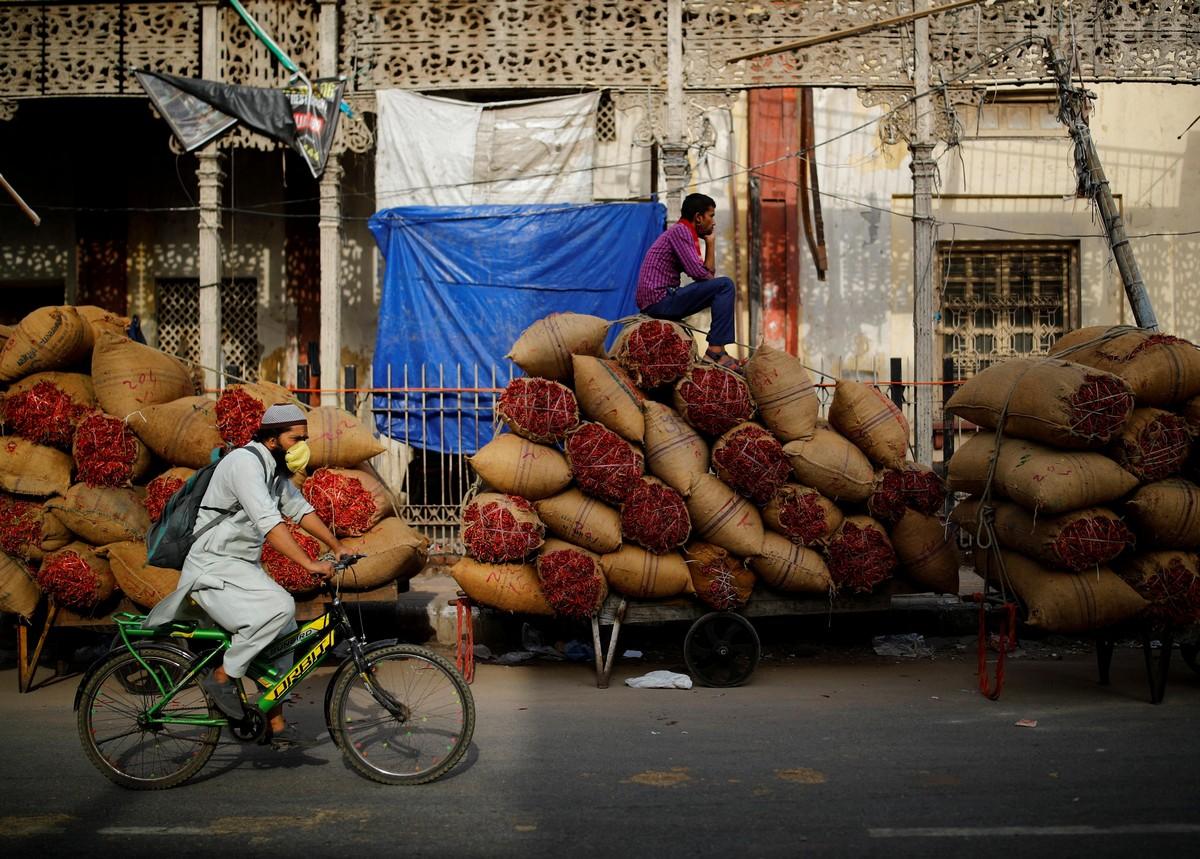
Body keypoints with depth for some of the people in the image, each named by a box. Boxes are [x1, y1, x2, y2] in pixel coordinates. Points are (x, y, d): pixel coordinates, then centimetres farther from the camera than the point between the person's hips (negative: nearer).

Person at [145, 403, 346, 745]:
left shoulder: (275, 468, 11)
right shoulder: (245, 462, -20)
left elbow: (301, 510, 20)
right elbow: (268, 522, -30)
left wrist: (338, 548, 15)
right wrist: (310, 565, -33)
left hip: (243, 567, 10)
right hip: (214, 567, -10)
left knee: (285, 633, 4)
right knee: (280, 606, -28)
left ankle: (275, 722, 14)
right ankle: (223, 676, -11)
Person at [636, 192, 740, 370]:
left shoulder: (685, 233, 21)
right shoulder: (680, 230, -8)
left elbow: (708, 274, 18)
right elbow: (698, 273, -18)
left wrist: (710, 243, 12)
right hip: (659, 299, -10)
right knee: (724, 285, -14)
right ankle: (715, 350, -17)